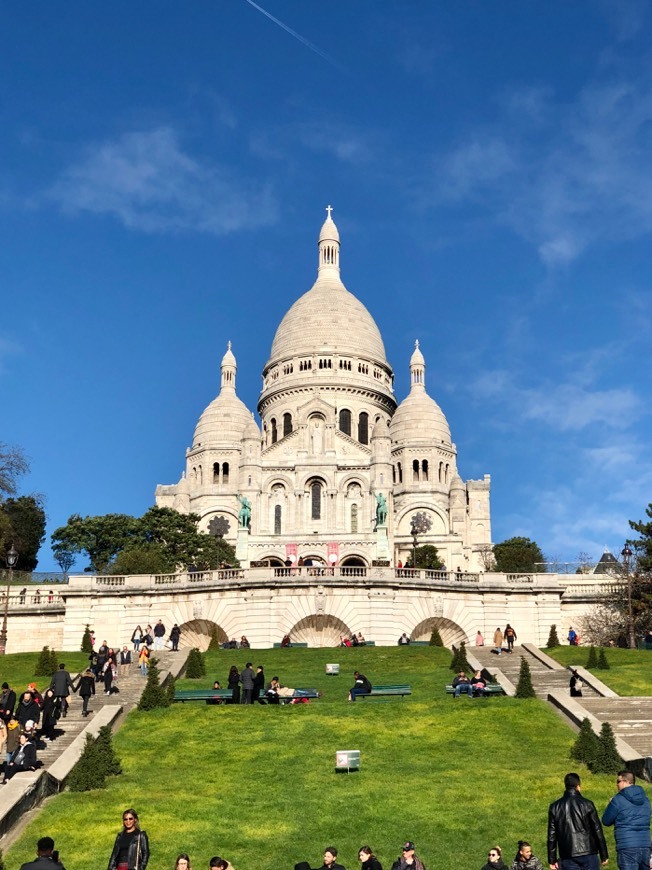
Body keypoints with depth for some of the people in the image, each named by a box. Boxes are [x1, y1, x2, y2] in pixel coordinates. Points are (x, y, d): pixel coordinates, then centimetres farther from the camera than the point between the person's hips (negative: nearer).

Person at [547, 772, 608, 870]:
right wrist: (604, 855, 8)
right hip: (588, 854, -1)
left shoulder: (555, 807, 3)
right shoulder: (587, 804, -4)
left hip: (567, 856, 2)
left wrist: (552, 859, 9)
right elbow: (597, 830, -1)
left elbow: (552, 835, 4)